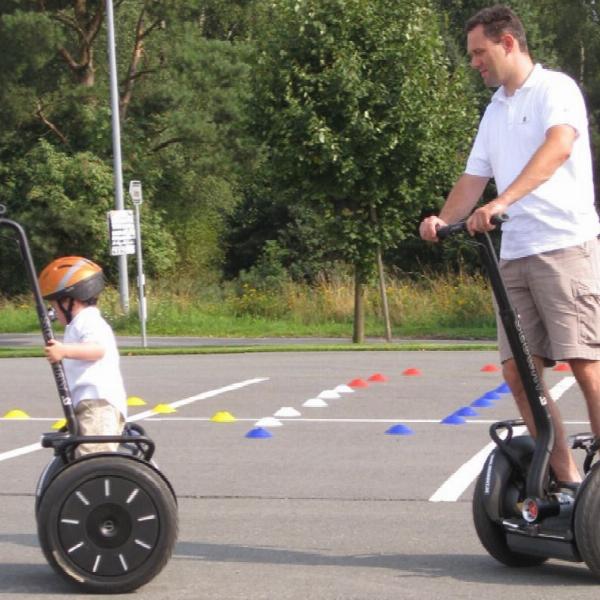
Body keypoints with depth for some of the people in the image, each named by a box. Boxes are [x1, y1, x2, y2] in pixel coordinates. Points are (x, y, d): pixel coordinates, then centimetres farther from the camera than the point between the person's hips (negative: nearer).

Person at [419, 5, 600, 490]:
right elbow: (475, 178, 19)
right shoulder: (494, 112, 20)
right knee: (519, 371, 2)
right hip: (515, 254, 8)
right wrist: (445, 218, -2)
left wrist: (503, 202, -33)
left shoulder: (555, 88, -3)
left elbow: (559, 144, -22)